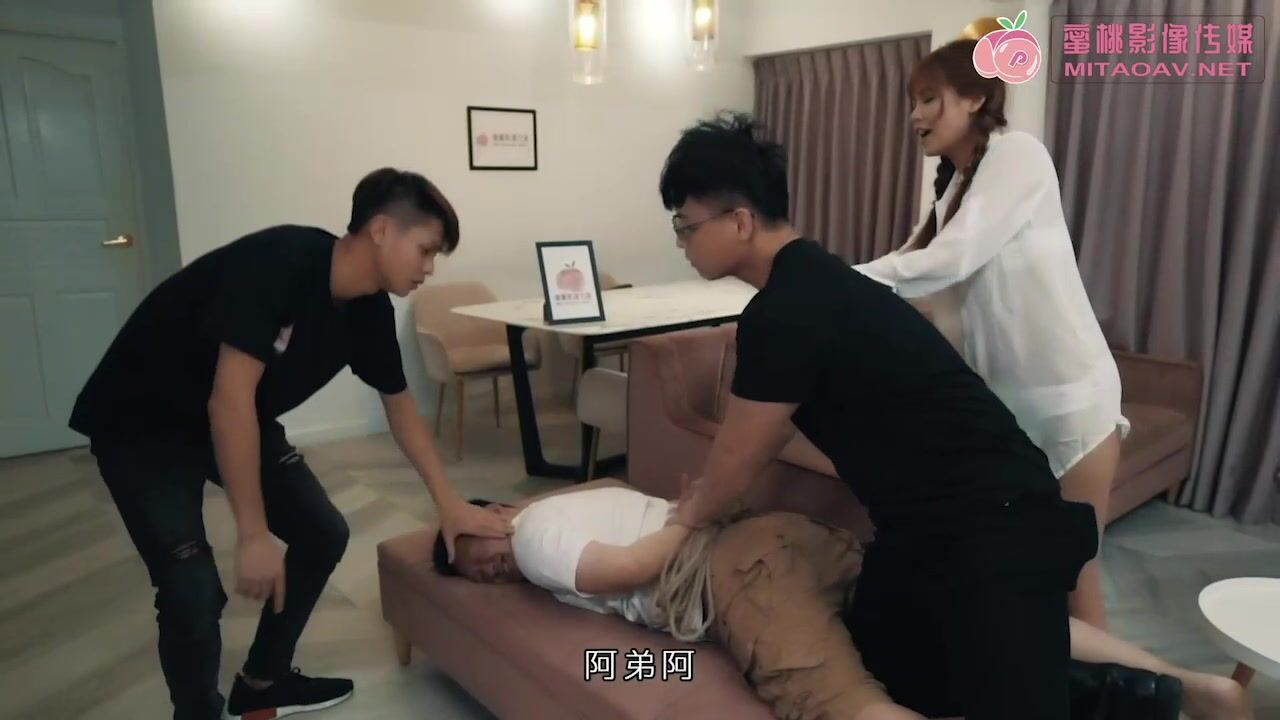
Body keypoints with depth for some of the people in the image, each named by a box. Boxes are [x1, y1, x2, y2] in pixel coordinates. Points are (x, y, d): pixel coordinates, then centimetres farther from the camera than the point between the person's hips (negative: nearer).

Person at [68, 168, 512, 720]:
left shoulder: (370, 309, -9)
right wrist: (253, 535, -29)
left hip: (242, 423, 8)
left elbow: (399, 405, 3)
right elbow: (230, 399, -34)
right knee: (194, 591, -17)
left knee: (323, 534, 6)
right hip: (140, 426, -7)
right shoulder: (279, 261, -32)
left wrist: (449, 503, 3)